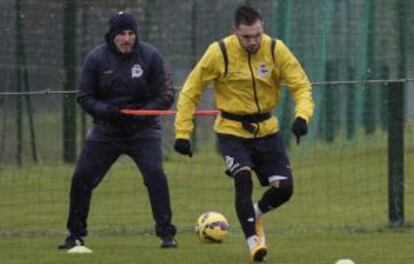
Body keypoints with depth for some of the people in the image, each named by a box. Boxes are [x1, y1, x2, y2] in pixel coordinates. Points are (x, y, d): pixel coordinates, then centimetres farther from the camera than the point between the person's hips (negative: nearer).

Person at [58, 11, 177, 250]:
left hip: (143, 129, -2)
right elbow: (85, 97, -2)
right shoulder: (97, 58, -7)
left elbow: (165, 96, -6)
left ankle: (167, 233, -11)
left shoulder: (150, 56, -10)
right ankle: (76, 235, 15)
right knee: (81, 178, -2)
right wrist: (106, 110, -21)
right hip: (106, 129, 2)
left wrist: (143, 112, -23)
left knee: (155, 174, -21)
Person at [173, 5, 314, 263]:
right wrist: (183, 133, -12)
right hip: (232, 131, -3)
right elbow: (190, 92, -8)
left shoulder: (276, 50, -11)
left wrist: (302, 116, -28)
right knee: (243, 180, -24)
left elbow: (301, 85, -9)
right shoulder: (219, 53, -16)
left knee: (284, 188, -4)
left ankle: (255, 215, 29)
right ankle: (254, 241, -15)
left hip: (266, 129, 3)